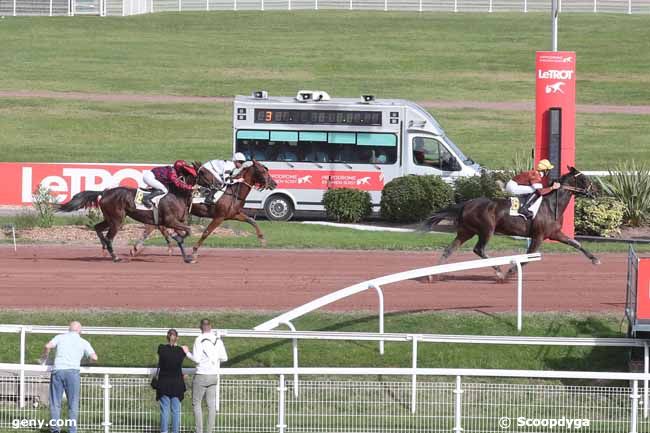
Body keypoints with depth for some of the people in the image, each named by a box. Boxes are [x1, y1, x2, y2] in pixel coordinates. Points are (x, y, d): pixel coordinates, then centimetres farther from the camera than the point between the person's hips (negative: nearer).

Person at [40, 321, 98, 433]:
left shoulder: (61, 337, 13)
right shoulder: (83, 342, 14)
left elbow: (48, 346, -3)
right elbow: (94, 358, 5)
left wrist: (44, 358, 15)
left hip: (57, 370, 0)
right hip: (72, 371, 0)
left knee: (55, 403, 4)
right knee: (73, 404, 6)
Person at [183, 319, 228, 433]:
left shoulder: (199, 340, -13)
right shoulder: (218, 340, 3)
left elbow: (196, 359, -17)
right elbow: (224, 358, 6)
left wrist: (187, 352, -1)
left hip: (201, 376, -5)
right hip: (214, 375, 5)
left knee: (196, 403, 5)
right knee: (212, 404, 8)